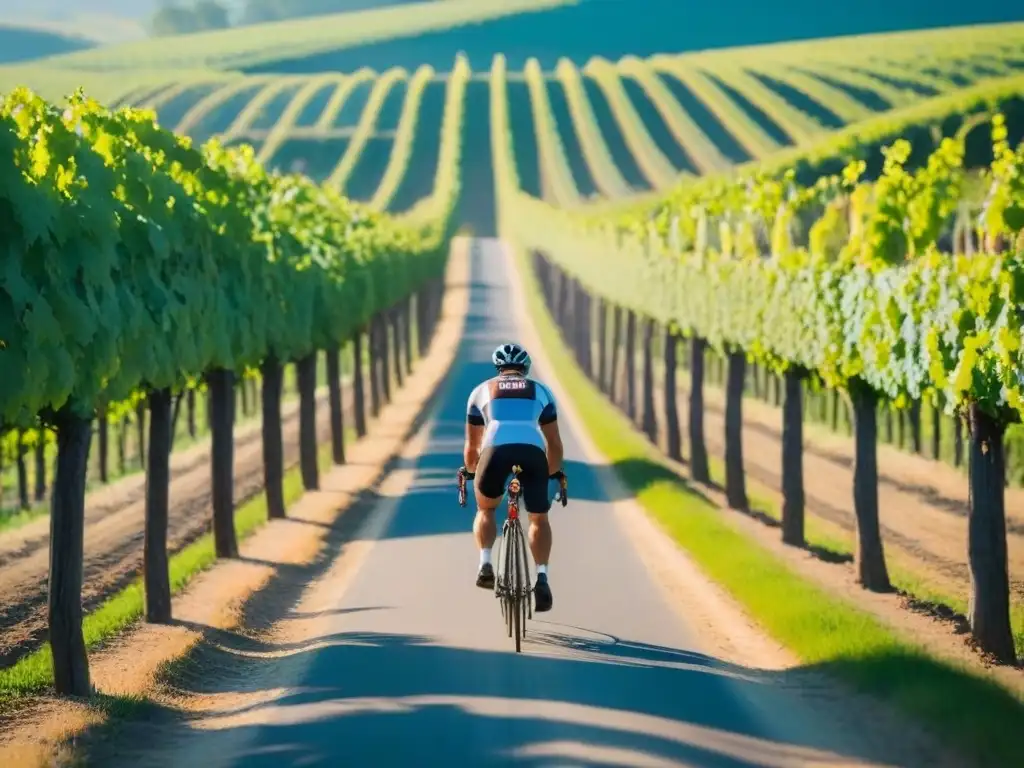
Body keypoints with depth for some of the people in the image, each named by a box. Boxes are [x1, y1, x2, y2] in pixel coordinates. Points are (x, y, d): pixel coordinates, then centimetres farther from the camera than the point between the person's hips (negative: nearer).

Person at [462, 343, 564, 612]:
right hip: (533, 452, 0)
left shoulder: (482, 391, 29)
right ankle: (542, 577, 3)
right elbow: (554, 445, 33)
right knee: (539, 518, 21)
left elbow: (471, 447, 36)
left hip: (496, 450, 0)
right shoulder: (540, 391, 30)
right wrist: (554, 473, 50)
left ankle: (485, 564, 8)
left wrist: (472, 473, 54)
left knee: (485, 509, 28)